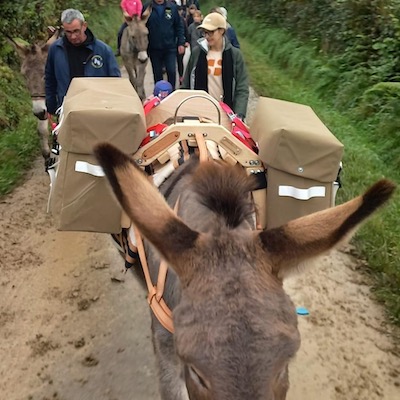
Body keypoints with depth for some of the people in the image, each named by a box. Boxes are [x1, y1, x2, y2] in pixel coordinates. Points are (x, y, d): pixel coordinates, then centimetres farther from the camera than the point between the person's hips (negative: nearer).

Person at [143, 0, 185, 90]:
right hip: (154, 48, 0)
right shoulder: (146, 8, -2)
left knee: (171, 71, -3)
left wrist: (181, 43, -4)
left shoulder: (172, 7, 1)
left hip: (170, 47, 0)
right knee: (157, 73, 10)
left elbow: (179, 26, 3)